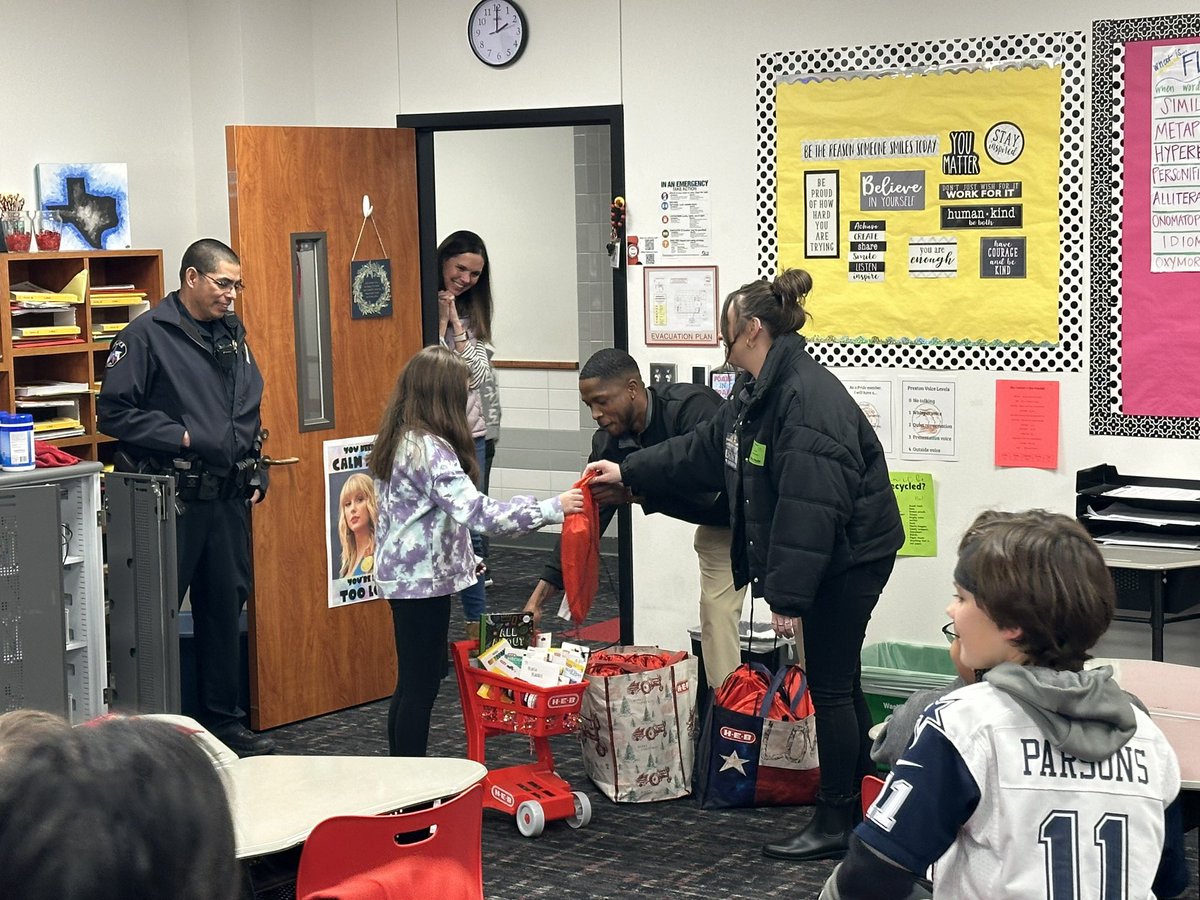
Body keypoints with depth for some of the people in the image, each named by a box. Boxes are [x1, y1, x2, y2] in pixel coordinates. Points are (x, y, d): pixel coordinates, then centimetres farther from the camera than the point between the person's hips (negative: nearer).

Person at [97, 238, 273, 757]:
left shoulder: (232, 336, 14)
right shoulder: (148, 335, -8)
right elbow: (114, 412, -13)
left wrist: (256, 474, 13)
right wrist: (182, 437, -15)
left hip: (227, 499, 7)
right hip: (170, 498, -7)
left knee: (226, 608, 12)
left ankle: (222, 720, 22)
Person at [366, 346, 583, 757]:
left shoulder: (398, 438, 8)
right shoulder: (429, 448, -22)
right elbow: (477, 512, -28)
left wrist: (462, 555, 22)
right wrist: (552, 508, -26)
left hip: (403, 573, 10)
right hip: (424, 579, -10)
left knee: (411, 681, 16)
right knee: (421, 686, -2)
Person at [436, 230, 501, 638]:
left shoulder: (473, 313, 13)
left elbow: (477, 372, 1)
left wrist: (454, 320, -4)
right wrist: (441, 318, -12)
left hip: (473, 433, 5)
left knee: (473, 530, 6)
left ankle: (477, 621, 11)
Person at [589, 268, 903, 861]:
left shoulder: (809, 399, -25)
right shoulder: (757, 392, 9)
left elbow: (809, 508, -29)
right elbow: (703, 451, 21)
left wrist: (788, 595, -28)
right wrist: (629, 472, 22)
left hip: (851, 555, -10)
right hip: (832, 560, 10)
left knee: (830, 686, -2)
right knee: (840, 683, 17)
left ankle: (835, 825, 8)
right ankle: (857, 807, 28)